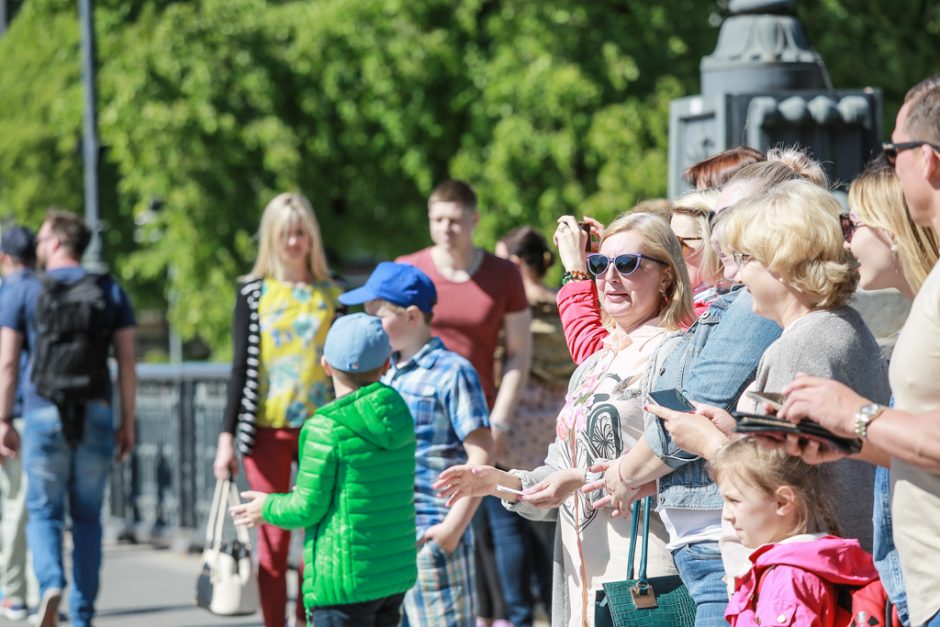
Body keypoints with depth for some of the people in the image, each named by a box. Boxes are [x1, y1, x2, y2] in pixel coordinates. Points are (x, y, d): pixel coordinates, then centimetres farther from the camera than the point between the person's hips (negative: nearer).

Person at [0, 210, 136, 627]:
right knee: (87, 517, 10)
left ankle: (51, 585, -19)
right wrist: (128, 423, 8)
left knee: (43, 512, 7)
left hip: (43, 416, -2)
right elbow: (127, 364, 4)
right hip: (96, 416, 2)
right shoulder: (111, 293, 7)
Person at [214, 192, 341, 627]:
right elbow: (241, 367, 4)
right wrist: (227, 436, -1)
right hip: (268, 428, -1)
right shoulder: (253, 292, 4)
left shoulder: (332, 294, 7)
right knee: (274, 540, -1)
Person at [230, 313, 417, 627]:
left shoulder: (326, 429, -15)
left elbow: (308, 508, -12)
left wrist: (268, 508, 8)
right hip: (395, 573, 7)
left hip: (344, 582, -7)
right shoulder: (399, 418, 5)